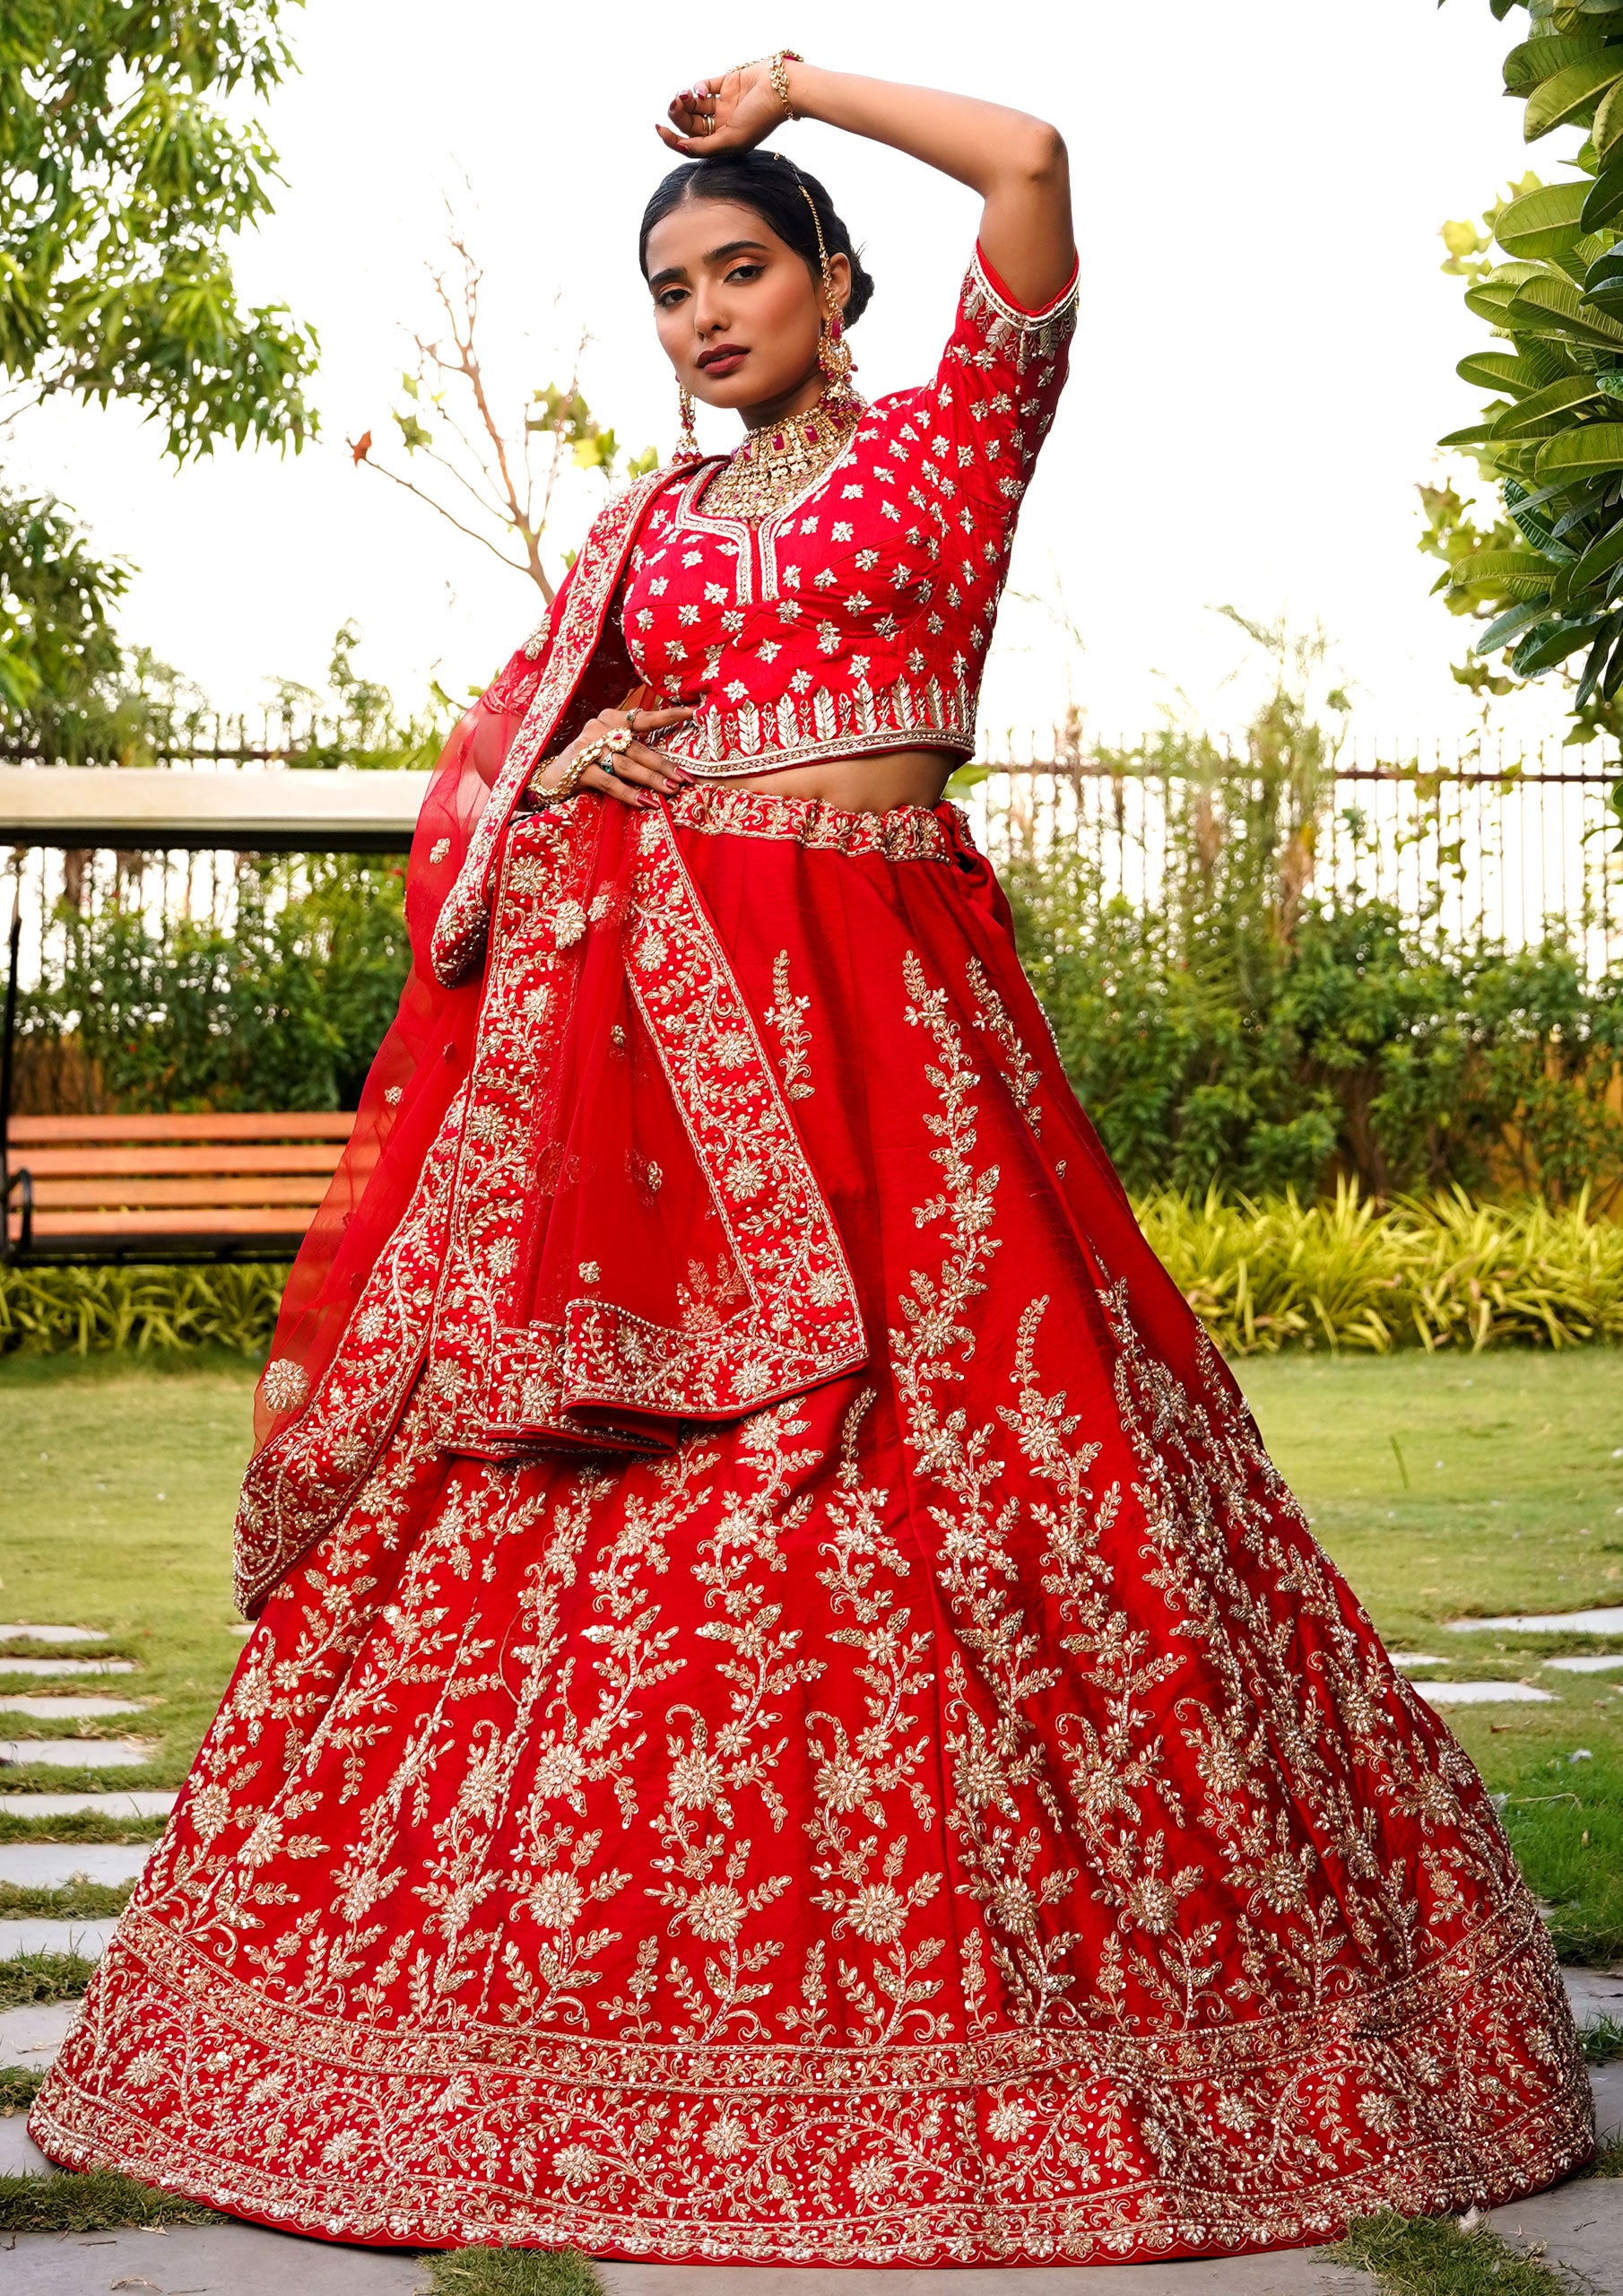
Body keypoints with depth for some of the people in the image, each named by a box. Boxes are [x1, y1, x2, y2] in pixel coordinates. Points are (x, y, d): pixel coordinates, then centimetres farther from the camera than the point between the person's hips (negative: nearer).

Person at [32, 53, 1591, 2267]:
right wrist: (572, 778, 0)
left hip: (885, 997, -4)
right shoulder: (645, 526, 19)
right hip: (648, 1004, 4)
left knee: (964, 1440, -8)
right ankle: (601, 1992, 7)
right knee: (607, 1491, -1)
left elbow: (1031, 160, -6)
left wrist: (791, 84, 4)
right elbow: (515, 751, 23)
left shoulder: (951, 437, 7)